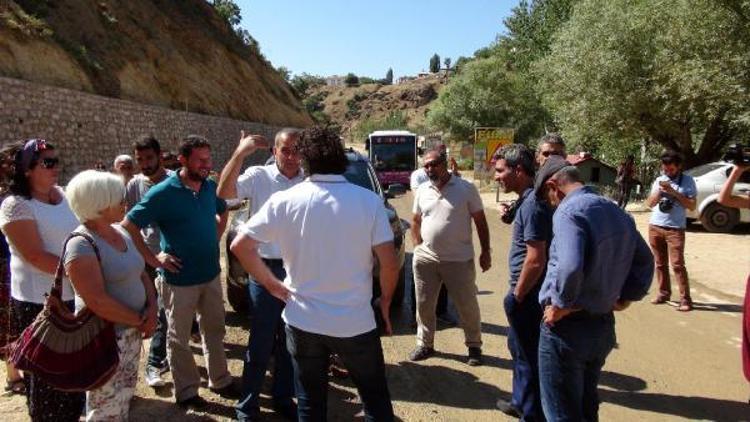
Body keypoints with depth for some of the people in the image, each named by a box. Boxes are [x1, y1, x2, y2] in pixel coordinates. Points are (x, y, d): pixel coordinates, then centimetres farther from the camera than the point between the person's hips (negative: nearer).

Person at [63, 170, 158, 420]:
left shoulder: (120, 232, 5)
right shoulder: (82, 246, -20)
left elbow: (141, 273, 10)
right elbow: (97, 301, -25)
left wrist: (152, 308, -5)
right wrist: (139, 320, -15)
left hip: (131, 331, 8)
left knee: (125, 395, 20)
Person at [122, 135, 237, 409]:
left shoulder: (210, 187, -1)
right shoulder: (162, 193, -17)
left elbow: (222, 212, 20)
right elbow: (128, 225, -14)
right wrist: (153, 259, -15)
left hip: (211, 274, 5)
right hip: (180, 279, -5)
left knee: (214, 330, 18)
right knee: (179, 338, 12)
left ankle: (220, 380, 36)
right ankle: (187, 392, 29)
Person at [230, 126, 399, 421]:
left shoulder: (284, 201, -7)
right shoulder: (369, 200, -10)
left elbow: (240, 246, -5)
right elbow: (389, 261, -11)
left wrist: (272, 285, 5)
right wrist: (385, 300, 6)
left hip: (303, 321, 1)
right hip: (356, 322, -1)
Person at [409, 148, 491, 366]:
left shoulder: (466, 188, -6)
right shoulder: (422, 191, 6)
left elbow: (480, 222, -1)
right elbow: (416, 221, 17)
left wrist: (485, 252, -2)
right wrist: (418, 246, 8)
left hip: (459, 260, -3)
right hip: (426, 258, 4)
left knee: (467, 306, 8)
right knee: (424, 304, 12)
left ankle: (474, 346, 27)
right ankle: (425, 344, 29)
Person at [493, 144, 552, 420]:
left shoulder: (532, 204, -24)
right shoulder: (527, 199, 7)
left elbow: (535, 260, -26)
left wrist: (517, 295, -17)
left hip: (528, 295, -10)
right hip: (527, 291, 10)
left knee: (529, 355, 5)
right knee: (518, 346, 24)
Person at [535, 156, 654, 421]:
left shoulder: (568, 211, -19)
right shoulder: (617, 212, 9)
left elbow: (570, 267, -34)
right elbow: (645, 261, 16)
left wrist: (561, 305, -19)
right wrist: (627, 297, 12)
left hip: (568, 328, -8)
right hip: (604, 324, 9)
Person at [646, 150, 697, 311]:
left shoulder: (687, 180, -1)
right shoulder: (659, 180, 10)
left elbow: (692, 206, -6)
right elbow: (649, 204, 8)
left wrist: (673, 192, -15)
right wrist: (659, 191, -9)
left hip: (675, 229, -4)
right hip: (655, 227, 4)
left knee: (677, 264, -9)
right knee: (660, 263, 9)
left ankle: (685, 299, -4)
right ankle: (664, 293, 19)